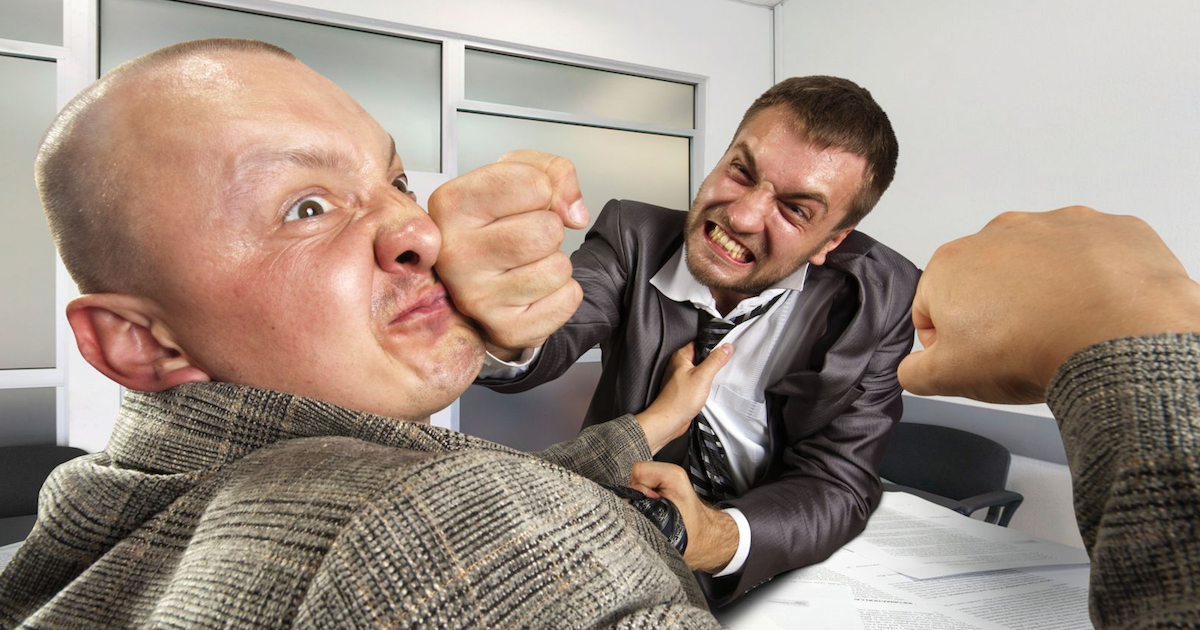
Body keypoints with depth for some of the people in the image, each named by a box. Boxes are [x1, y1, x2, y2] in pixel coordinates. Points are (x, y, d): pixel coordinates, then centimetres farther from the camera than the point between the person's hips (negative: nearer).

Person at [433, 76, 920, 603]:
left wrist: (719, 539, -35)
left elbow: (837, 486, -15)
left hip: (783, 574, -1)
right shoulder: (632, 234, -12)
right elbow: (553, 335, -29)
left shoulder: (881, 302, -14)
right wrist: (506, 337, -54)